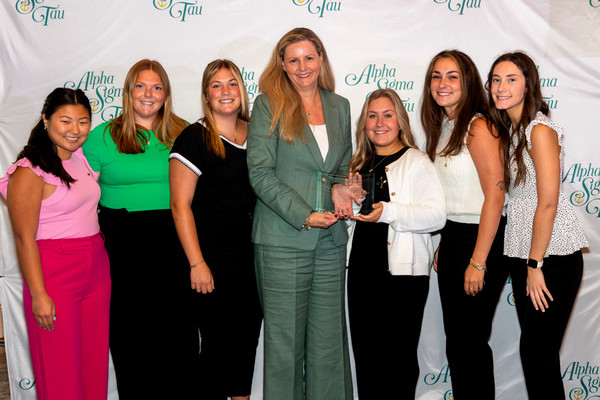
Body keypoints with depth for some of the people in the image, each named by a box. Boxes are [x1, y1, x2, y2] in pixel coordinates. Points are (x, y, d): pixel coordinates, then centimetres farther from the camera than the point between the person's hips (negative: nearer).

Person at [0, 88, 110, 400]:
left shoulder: (81, 158, 10)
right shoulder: (30, 172, -12)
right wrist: (39, 295, -16)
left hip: (96, 271, 7)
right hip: (55, 275, -7)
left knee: (94, 360, 12)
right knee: (60, 367, 2)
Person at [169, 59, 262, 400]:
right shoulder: (194, 138, -8)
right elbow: (180, 205, -11)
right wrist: (197, 263, -15)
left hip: (253, 251, 6)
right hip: (214, 255, -5)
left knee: (249, 331, 14)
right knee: (219, 336, 3)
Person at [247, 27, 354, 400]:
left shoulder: (339, 106, 12)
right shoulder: (269, 104, -2)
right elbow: (260, 173, -8)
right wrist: (303, 215, -15)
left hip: (330, 240, 4)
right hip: (283, 240, -4)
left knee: (330, 337, 10)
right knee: (285, 339, 5)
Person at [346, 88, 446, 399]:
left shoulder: (417, 161, -3)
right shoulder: (359, 165, 16)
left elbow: (437, 215, -14)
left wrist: (388, 212, -23)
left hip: (403, 272, -6)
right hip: (362, 271, 6)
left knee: (397, 358, 0)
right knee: (365, 355, 12)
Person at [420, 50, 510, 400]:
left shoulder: (479, 127, -14)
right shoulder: (442, 127, 11)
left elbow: (495, 196, -19)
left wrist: (478, 262, -20)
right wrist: (441, 245, 12)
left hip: (482, 240, -8)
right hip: (452, 238, 8)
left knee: (470, 341, 1)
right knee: (455, 340, 14)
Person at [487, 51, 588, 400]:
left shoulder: (540, 129, -12)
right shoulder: (510, 130, 14)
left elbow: (548, 203, -17)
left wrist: (535, 265, -15)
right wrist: (526, 264, 12)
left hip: (552, 256, -8)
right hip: (524, 254, 8)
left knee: (538, 353, -1)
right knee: (533, 350, 13)